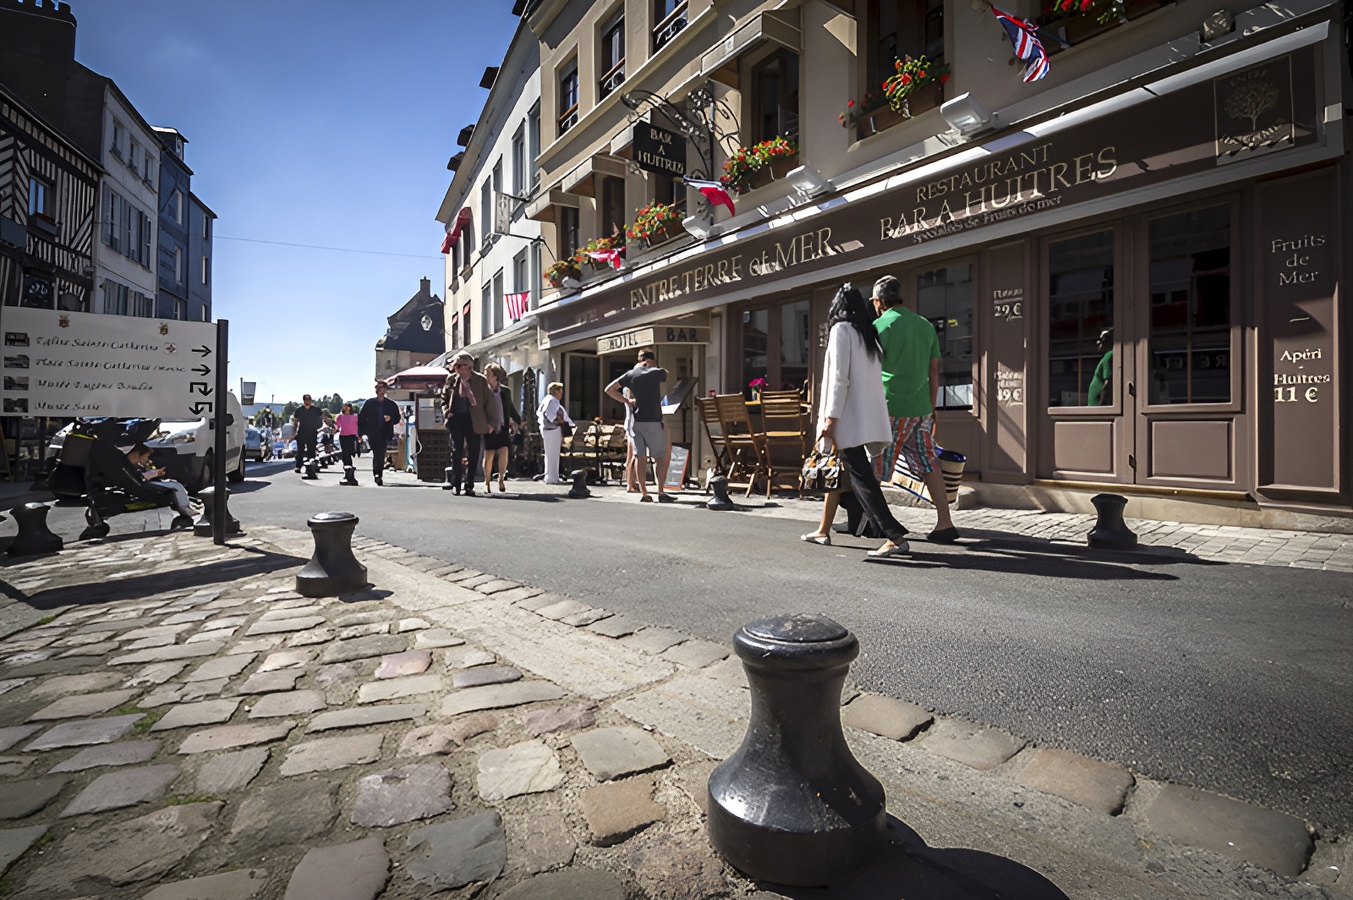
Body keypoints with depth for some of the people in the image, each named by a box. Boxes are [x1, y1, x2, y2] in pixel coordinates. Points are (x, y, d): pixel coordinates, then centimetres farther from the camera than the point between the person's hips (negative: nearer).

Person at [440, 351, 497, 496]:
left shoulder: (480, 380, 0)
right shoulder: (451, 379, 7)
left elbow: (487, 401, 3)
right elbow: (444, 399, 16)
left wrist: (491, 422, -1)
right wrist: (447, 413, -1)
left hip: (474, 421, -1)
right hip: (456, 420, 2)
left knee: (473, 454, 2)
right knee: (456, 453, 3)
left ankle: (469, 485, 11)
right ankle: (456, 485, 10)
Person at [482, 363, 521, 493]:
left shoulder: (505, 391, 5)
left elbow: (511, 408, 18)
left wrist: (519, 422, 25)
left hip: (503, 427, 2)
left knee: (503, 453, -7)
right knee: (489, 455, 1)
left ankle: (501, 479, 13)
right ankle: (487, 482, 19)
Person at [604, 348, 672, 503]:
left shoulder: (630, 374, 6)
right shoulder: (657, 373, -1)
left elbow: (609, 389, 4)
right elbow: (667, 374, 23)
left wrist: (626, 401, 7)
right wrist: (654, 367, 28)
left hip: (636, 421, 3)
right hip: (654, 421, -3)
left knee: (639, 457, 5)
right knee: (661, 457, 5)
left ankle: (644, 494, 4)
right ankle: (661, 492, -1)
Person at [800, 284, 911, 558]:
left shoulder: (841, 329, -5)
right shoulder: (869, 333, 17)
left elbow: (838, 377, -15)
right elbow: (871, 376, 13)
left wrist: (830, 417, -16)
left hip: (850, 417, -9)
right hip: (869, 416, 9)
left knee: (860, 476, -9)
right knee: (839, 470, 17)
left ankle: (895, 536, -13)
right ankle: (824, 530, 25)